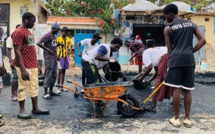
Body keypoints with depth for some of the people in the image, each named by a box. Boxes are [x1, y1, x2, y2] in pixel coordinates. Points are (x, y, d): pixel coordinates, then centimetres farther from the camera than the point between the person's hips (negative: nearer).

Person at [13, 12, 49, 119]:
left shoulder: (28, 32, 16)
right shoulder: (18, 32, -13)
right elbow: (17, 52, -18)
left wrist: (36, 64, 19)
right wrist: (23, 69, -23)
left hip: (33, 65, 9)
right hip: (24, 67, -9)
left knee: (34, 87, 12)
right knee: (23, 88, 0)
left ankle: (36, 108, 21)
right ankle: (21, 111, 10)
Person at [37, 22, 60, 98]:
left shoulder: (54, 36, 17)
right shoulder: (47, 35, -10)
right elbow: (39, 43, -20)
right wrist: (48, 50, -21)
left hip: (54, 58, 9)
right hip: (49, 58, -9)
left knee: (54, 74, 10)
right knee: (48, 74, -9)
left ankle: (51, 90, 19)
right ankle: (45, 92, -4)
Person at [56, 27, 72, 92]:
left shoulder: (68, 39, 9)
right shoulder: (58, 39, -5)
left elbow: (70, 46, 3)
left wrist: (70, 51, -17)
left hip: (66, 56, 5)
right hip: (60, 56, -5)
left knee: (63, 71, 9)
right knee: (60, 71, -6)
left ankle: (62, 87, 16)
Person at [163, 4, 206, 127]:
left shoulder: (168, 28, 4)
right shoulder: (191, 24, 15)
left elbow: (170, 48, 5)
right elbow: (203, 40, 6)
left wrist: (170, 61, 15)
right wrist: (191, 51, 11)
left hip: (176, 58, -4)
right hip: (189, 58, 4)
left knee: (176, 89, -1)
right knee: (187, 90, 8)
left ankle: (176, 119, 6)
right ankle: (187, 118, 12)